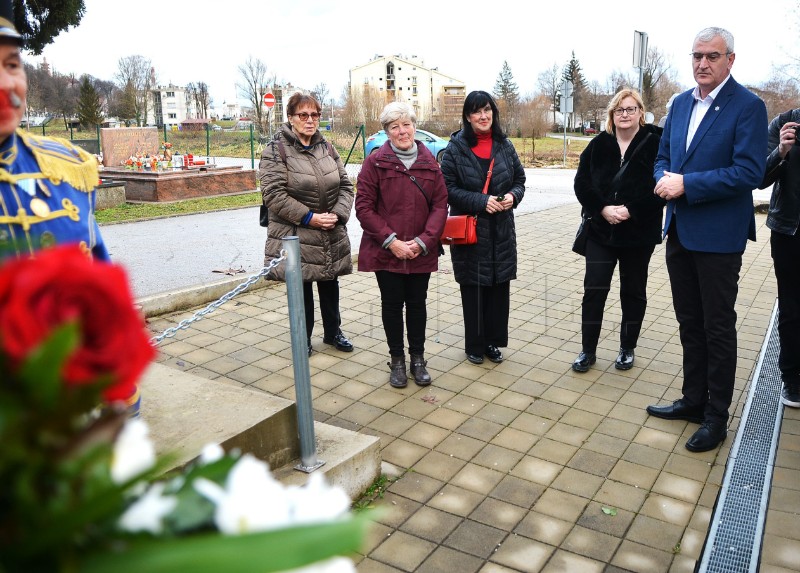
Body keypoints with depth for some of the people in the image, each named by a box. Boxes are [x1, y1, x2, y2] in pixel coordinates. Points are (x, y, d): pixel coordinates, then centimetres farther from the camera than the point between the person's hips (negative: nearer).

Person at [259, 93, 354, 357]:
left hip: (331, 237, 5)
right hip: (296, 237, -5)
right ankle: (303, 339, 26)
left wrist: (338, 214, -10)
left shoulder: (326, 147, 8)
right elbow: (274, 194, -17)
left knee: (330, 285, 17)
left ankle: (333, 332, 36)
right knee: (301, 288, 7)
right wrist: (310, 217, -20)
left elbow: (345, 185, 8)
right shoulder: (276, 150, -9)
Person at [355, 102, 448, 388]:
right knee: (392, 305, 8)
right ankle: (397, 360, 24)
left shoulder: (429, 162, 3)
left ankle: (418, 358, 27)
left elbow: (440, 204, 1)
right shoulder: (375, 162, -5)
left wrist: (424, 241, -12)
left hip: (421, 253, 2)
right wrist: (391, 241, -15)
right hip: (385, 251, -2)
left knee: (417, 304, 11)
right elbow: (364, 206, -8)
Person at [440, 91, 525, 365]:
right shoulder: (456, 147, -4)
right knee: (473, 288, 3)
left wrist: (513, 196, -9)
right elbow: (448, 188, -8)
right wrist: (481, 201, -19)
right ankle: (474, 345, 19)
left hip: (502, 231, 4)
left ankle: (493, 341, 24)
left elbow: (519, 179, 14)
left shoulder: (504, 145, 7)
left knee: (499, 286, 7)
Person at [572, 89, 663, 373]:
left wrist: (630, 210, -20)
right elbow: (582, 182, -1)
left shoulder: (656, 144, -6)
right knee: (594, 290, 0)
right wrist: (603, 209, -15)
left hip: (638, 233, -1)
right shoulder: (599, 144, 2)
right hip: (600, 231, 2)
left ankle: (627, 349, 27)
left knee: (633, 292, 11)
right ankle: (588, 350, 13)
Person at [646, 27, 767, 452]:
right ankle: (693, 399, 31)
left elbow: (748, 173, -19)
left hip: (718, 237, -6)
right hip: (680, 232, 7)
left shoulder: (748, 106, -11)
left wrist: (686, 184, -21)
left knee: (717, 328, 5)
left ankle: (716, 415, 19)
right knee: (689, 323, 16)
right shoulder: (681, 103, 10)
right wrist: (664, 179, -7)